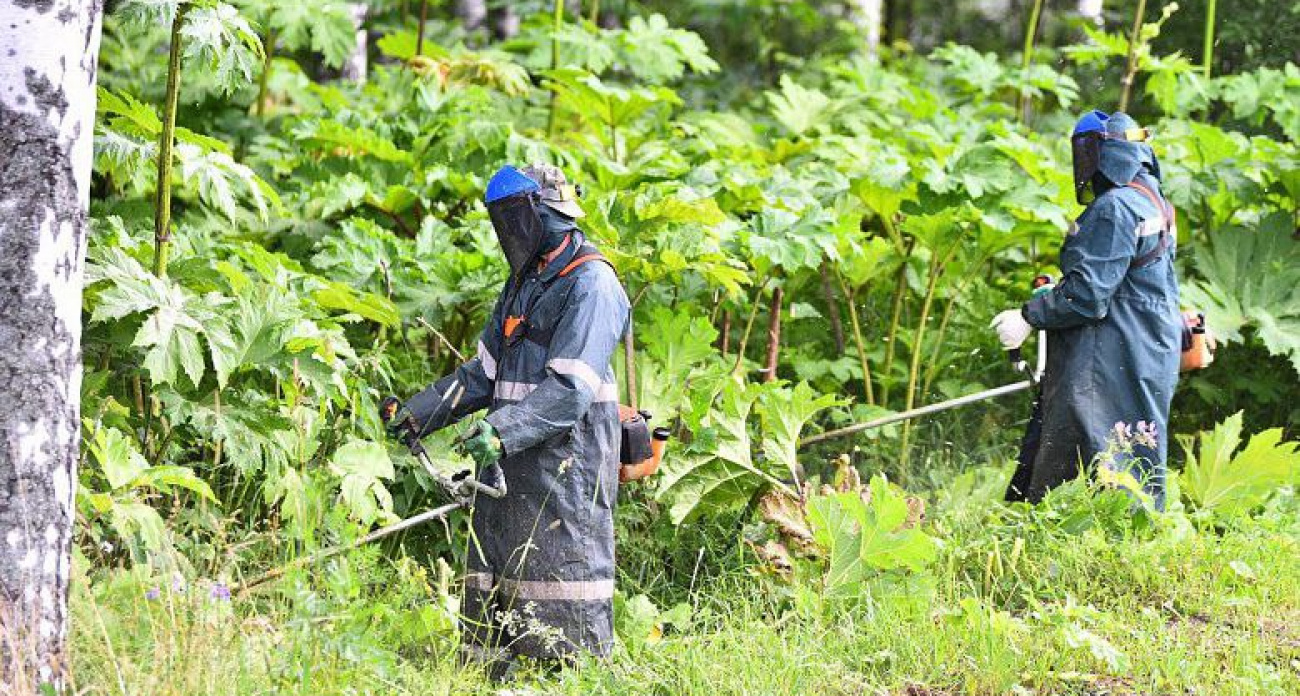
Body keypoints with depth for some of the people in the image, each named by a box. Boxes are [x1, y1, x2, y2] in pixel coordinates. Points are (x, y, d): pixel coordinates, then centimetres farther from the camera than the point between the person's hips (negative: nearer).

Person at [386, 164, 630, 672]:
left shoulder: (590, 285, -11)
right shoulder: (524, 283, 19)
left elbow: (569, 388, -22)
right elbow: (484, 373, 23)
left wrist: (502, 431, -33)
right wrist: (420, 412, 12)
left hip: (566, 462, -9)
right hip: (510, 460, 9)